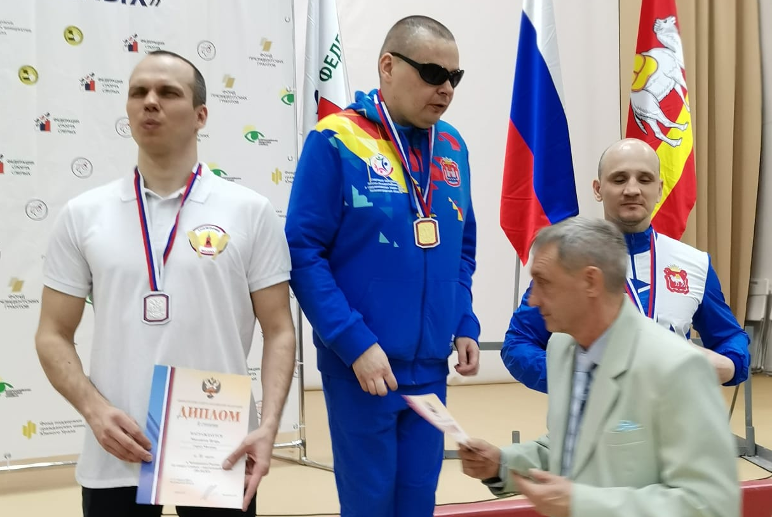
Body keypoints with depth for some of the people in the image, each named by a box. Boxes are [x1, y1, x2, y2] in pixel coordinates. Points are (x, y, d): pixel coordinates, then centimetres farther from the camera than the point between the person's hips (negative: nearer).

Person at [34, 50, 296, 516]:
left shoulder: (251, 211, -1)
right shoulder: (83, 215, 4)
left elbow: (280, 331, 0)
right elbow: (54, 335, 7)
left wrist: (269, 425, -14)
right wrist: (94, 409, -10)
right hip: (116, 459, 2)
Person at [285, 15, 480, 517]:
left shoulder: (451, 147, 7)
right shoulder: (336, 141, -11)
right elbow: (304, 253, -13)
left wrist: (465, 326, 4)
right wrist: (356, 343, -17)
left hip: (430, 367, 5)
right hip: (361, 365, -5)